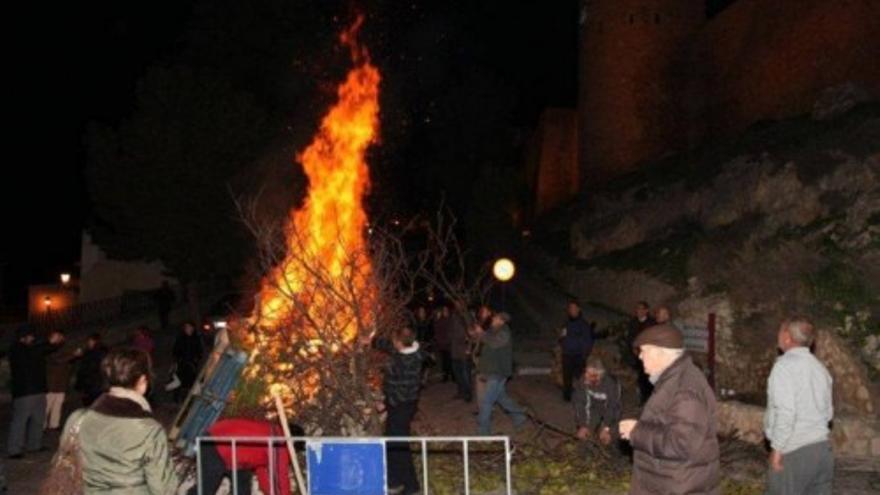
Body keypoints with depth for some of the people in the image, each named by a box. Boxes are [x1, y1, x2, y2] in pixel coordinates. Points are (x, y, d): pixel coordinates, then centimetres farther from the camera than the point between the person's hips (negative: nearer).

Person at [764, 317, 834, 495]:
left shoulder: (785, 365, -13)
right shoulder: (819, 367, 12)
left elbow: (785, 412, -20)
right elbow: (828, 412, 16)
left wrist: (777, 448, -15)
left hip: (794, 452, -8)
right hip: (823, 447, 8)